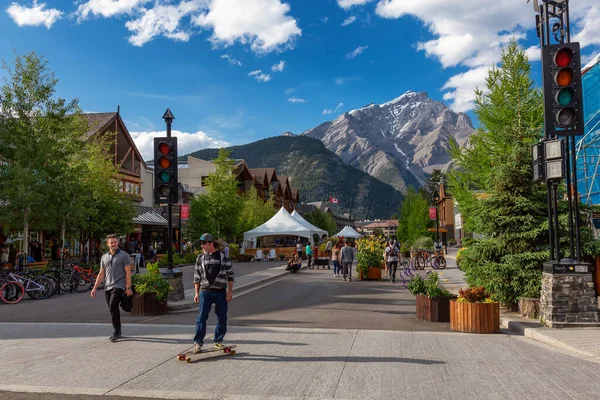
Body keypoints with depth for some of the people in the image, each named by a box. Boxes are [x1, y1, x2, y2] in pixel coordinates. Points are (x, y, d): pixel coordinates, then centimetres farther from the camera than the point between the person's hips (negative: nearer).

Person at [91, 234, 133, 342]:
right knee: (112, 309, 8)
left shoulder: (124, 255, -1)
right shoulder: (104, 257, 15)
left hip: (118, 286, -6)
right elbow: (101, 274, 17)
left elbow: (128, 272, -4)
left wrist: (128, 287, -10)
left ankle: (116, 330, -15)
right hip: (107, 287, 6)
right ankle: (117, 331, 20)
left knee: (113, 306, -21)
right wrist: (94, 288, 11)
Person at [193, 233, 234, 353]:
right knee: (201, 317, -6)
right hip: (205, 291, 1)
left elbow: (230, 274, 2)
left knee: (222, 318, 6)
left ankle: (218, 341, 21)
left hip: (221, 292, -1)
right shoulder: (200, 258, 6)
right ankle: (198, 342, 0)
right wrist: (196, 293, 5)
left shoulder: (223, 257, 0)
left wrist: (230, 291, -2)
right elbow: (197, 277, 11)